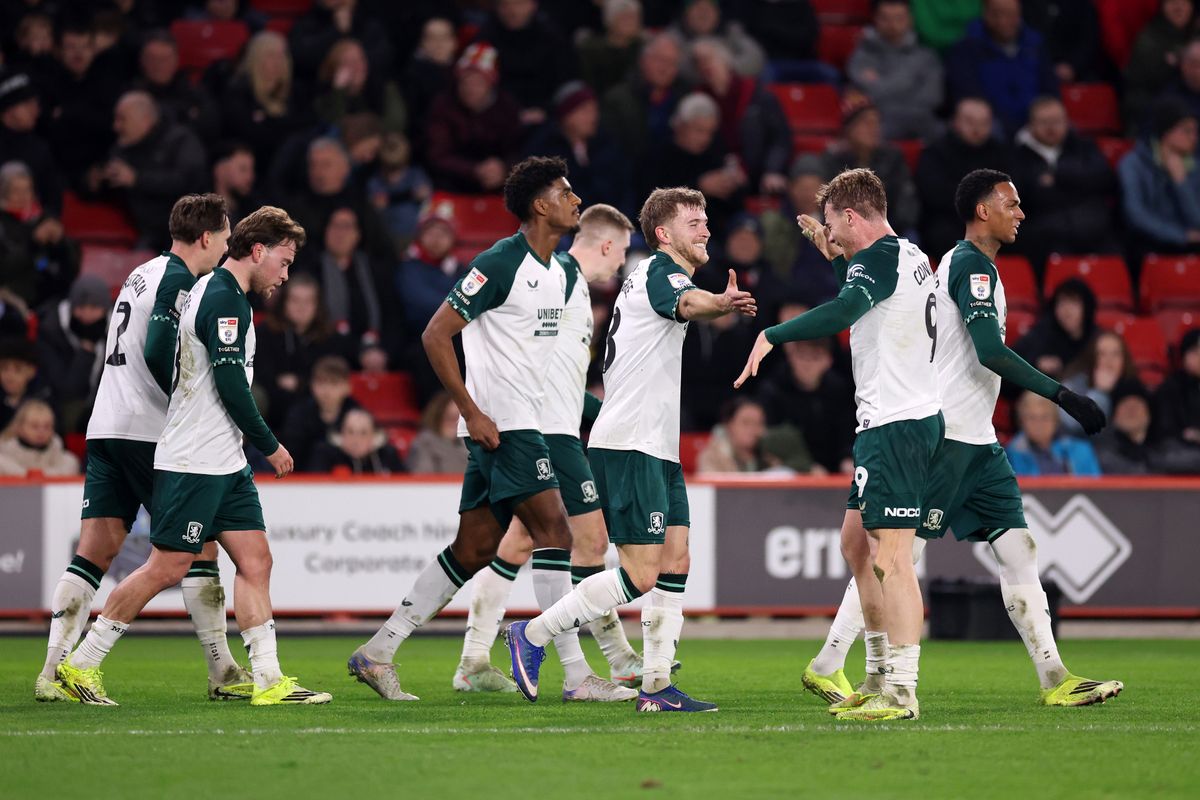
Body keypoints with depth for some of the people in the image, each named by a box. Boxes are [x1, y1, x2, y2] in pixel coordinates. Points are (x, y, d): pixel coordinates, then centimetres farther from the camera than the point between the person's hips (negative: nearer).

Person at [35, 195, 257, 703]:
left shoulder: (143, 274, 19)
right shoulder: (179, 280, -9)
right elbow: (157, 354, -20)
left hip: (106, 428, 8)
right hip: (150, 432, -8)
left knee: (95, 549, 3)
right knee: (199, 547, 0)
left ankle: (55, 672, -5)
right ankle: (223, 675, 3)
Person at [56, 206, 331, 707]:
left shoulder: (216, 292, 16)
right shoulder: (224, 298, -15)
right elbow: (231, 384, -19)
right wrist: (270, 446, -8)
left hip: (225, 462, 10)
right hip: (195, 462, -10)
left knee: (255, 561, 4)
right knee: (166, 569, -6)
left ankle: (268, 680, 1)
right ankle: (80, 664, 3)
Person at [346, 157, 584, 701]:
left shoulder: (559, 272, 15)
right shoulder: (501, 263, -12)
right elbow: (435, 334, -13)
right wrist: (472, 411, -18)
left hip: (527, 425, 9)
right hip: (499, 426, -9)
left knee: (474, 549, 7)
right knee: (554, 528, -13)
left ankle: (378, 652, 12)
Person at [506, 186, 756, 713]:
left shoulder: (655, 275, 19)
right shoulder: (657, 271, -12)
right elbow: (686, 304, -37)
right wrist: (722, 304, -58)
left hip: (657, 449, 10)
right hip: (628, 446, -10)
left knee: (675, 562, 4)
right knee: (640, 575, -12)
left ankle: (657, 686, 5)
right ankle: (531, 637, -1)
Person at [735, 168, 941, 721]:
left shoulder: (880, 256, -12)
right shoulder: (910, 257, 17)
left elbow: (843, 311, -29)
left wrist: (772, 335, -23)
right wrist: (835, 258, 27)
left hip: (894, 422, -10)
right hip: (913, 416, 10)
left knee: (890, 557, -12)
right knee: (855, 543, 17)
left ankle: (902, 693, -14)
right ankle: (880, 678, 20)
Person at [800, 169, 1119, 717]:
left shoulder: (969, 264, 20)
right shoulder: (972, 264, -11)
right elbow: (990, 351, -22)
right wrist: (1063, 395, -21)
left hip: (977, 443, 10)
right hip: (944, 434, -10)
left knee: (1017, 548, 3)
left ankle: (1055, 679, 1)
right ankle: (827, 667, -2)